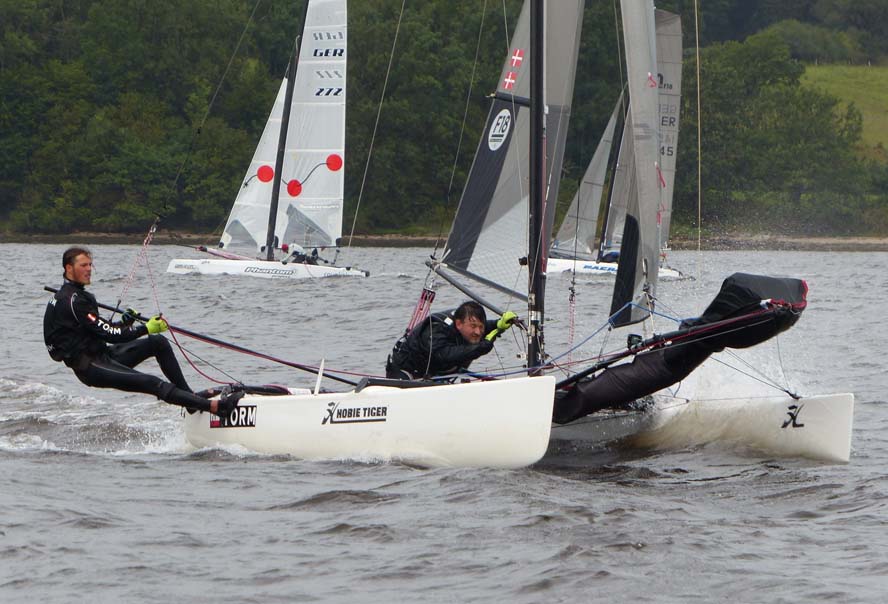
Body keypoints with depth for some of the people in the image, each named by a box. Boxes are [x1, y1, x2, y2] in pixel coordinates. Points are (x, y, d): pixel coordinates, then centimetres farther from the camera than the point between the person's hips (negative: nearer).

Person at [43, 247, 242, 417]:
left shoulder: (74, 295, 16)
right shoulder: (73, 301, -18)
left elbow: (101, 330, 19)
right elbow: (108, 334, -20)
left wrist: (125, 322, 4)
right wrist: (146, 328, -13)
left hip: (102, 354, 10)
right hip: (89, 367, -10)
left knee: (158, 343, 5)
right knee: (152, 384, -21)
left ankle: (189, 396, 5)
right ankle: (213, 406, -30)